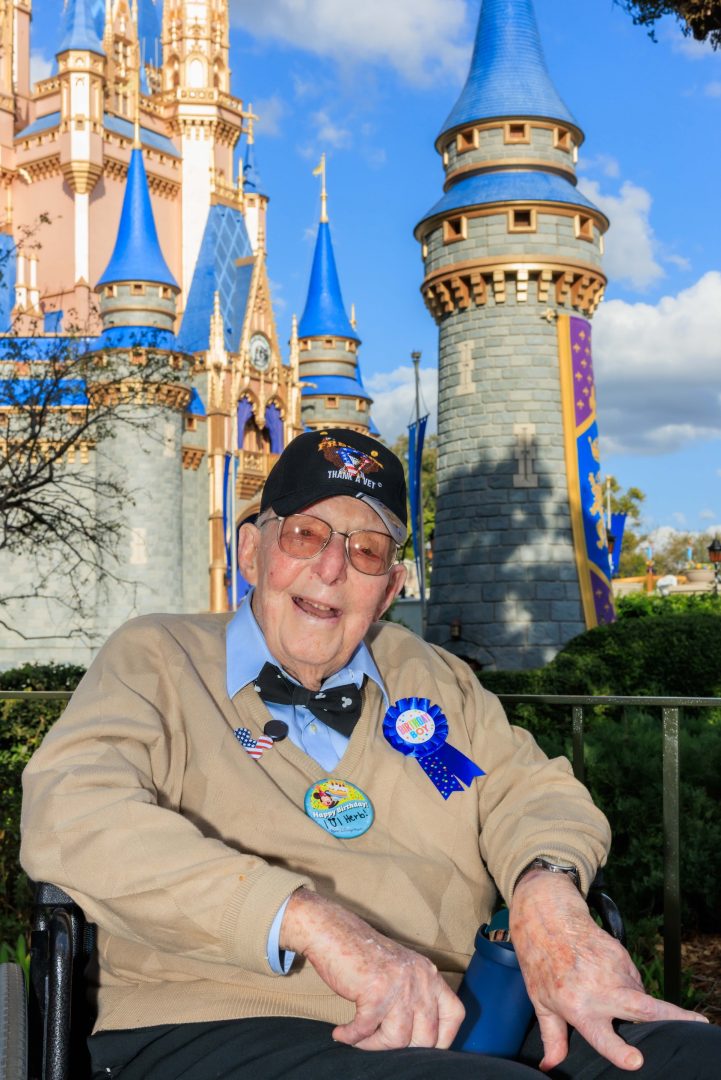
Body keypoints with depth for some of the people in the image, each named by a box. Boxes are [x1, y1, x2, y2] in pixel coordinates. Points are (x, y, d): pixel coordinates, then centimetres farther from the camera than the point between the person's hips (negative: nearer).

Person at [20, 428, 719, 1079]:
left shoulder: (429, 676, 22)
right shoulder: (158, 658, 5)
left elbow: (530, 785, 16)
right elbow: (70, 815, -12)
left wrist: (546, 893, -12)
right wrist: (316, 922, -24)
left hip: (445, 1023, 6)